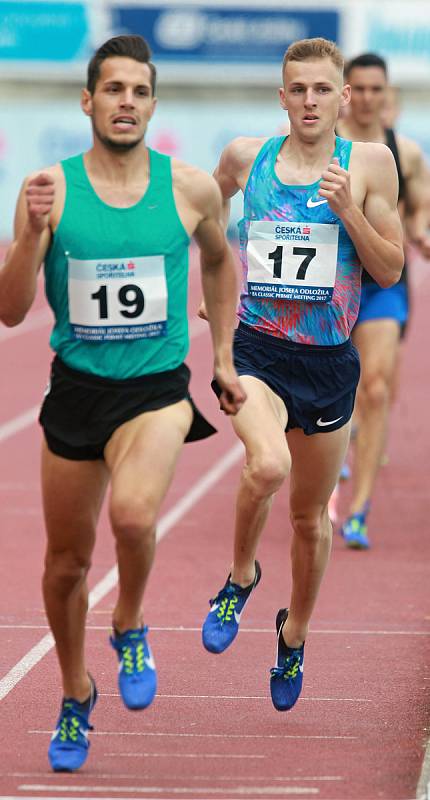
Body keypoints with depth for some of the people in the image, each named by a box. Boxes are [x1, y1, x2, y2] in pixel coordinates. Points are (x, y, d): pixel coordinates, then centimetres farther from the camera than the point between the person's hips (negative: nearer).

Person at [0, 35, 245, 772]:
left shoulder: (190, 188, -3)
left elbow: (220, 260, 19)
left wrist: (224, 357, 16)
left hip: (157, 392, -1)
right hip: (75, 390, 2)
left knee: (133, 512, -31)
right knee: (66, 561, 12)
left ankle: (129, 629, 0)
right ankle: (76, 697, 37)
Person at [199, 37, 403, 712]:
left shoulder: (370, 164, -3)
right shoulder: (246, 157, 1)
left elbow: (391, 271, -3)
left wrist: (348, 209, -16)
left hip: (329, 360, 1)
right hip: (255, 351, -1)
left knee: (310, 516, 14)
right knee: (268, 466, -30)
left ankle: (295, 634, 39)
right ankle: (240, 577, -2)